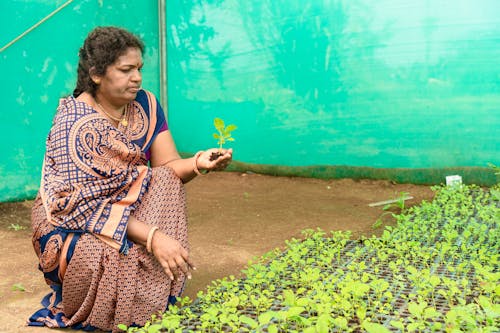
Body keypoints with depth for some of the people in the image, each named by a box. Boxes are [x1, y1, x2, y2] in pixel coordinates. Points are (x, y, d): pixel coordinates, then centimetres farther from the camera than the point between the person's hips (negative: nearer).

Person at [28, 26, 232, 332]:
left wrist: (198, 163, -31)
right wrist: (152, 236, -38)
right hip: (68, 223, -6)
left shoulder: (145, 105, -4)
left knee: (165, 181, -20)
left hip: (124, 211, 6)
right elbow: (83, 204, -29)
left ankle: (157, 306, -13)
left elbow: (168, 167, -7)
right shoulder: (74, 123, -23)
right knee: (115, 254, -35)